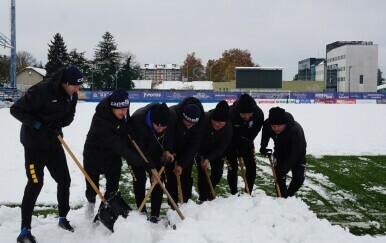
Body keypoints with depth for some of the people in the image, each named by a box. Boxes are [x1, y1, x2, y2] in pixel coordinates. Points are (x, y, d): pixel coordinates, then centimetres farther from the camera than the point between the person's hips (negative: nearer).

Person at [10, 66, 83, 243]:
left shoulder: (72, 94, -3)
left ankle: (63, 218, 29)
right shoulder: (42, 90, -26)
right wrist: (38, 125, -26)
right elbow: (16, 109, -22)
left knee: (64, 179, 10)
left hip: (53, 142, 7)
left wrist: (59, 124, -12)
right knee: (35, 184, -8)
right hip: (34, 143, -7)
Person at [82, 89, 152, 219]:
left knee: (113, 190, 5)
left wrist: (131, 158, -1)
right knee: (92, 189, 10)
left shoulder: (123, 113, -16)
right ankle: (91, 202, 43)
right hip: (94, 157, -5)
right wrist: (140, 162, -41)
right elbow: (118, 145, -38)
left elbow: (127, 135, 2)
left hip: (113, 156, 5)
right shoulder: (100, 120, -36)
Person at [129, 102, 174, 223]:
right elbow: (139, 150, -33)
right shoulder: (137, 121, -41)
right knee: (139, 179, -3)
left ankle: (155, 215, 6)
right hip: (137, 152, -3)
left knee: (159, 180, -1)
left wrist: (167, 150, -17)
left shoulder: (170, 118, -28)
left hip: (156, 151, 3)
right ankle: (141, 211, 17)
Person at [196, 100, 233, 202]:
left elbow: (221, 147, -22)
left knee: (217, 173, 1)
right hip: (201, 150, -2)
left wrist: (209, 159, -31)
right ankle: (203, 198, 2)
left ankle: (208, 191, 27)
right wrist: (201, 156, -17)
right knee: (202, 173, -9)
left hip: (216, 152, 2)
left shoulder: (228, 127, -30)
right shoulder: (202, 120, -36)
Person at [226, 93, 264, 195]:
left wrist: (247, 141, -21)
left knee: (251, 166, 1)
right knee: (232, 168, -5)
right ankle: (233, 194, 12)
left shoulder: (259, 114, -28)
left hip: (246, 142, 3)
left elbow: (255, 131, -12)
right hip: (230, 142, -3)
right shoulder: (230, 113, -38)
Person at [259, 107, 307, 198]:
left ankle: (288, 196, 19)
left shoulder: (296, 130, -44)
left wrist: (284, 169, -45)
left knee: (298, 178, -5)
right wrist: (263, 147, -17)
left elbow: (295, 153, -39)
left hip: (297, 153, -3)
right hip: (281, 151, 3)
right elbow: (265, 134, -2)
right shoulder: (267, 124, -30)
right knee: (278, 176, -8)